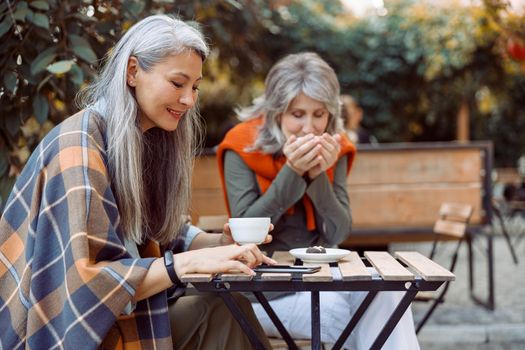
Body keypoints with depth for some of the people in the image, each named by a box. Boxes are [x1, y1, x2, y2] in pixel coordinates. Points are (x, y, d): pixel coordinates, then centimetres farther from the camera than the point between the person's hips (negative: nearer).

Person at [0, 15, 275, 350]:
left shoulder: (149, 140, 5)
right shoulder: (78, 144, -19)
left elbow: (162, 236, 11)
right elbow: (86, 281, -24)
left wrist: (222, 243, -6)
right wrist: (189, 262, -31)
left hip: (122, 312, 7)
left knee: (226, 310, -15)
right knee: (220, 312, -21)